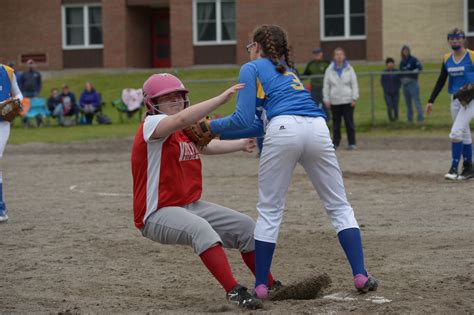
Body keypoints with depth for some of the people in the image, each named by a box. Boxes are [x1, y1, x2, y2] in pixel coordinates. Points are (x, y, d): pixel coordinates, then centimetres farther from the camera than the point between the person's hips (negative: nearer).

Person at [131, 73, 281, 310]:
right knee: (200, 228, -38)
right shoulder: (151, 125, -16)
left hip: (192, 206, 9)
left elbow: (205, 146, 30)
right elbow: (183, 118, -35)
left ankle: (271, 287, 19)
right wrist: (222, 98, -39)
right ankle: (234, 291, -41)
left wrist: (241, 144, 19)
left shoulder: (187, 131, 12)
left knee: (247, 227, 6)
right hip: (157, 214, -9)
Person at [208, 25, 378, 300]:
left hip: (284, 131, -5)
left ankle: (261, 286, 7)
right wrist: (219, 134, 39)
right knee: (339, 205, 12)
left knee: (270, 210, 7)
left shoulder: (251, 69, 17)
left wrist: (212, 126, 24)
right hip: (318, 129, 5)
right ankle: (361, 276, 2)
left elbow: (243, 119, 7)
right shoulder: (288, 70, 36)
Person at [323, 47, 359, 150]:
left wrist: (354, 98, -4)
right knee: (336, 123, 5)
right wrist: (326, 99, 1)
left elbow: (354, 84, 2)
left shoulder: (349, 69, 3)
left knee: (349, 122, 0)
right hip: (334, 101, 1)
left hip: (347, 100, -1)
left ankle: (352, 143, 5)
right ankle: (335, 142, 12)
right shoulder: (329, 70, 5)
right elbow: (326, 86, 6)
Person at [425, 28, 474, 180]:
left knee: (456, 132, -16)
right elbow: (440, 81, 12)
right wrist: (431, 101, 6)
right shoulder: (447, 59, 8)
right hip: (455, 99, 6)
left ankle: (454, 168, -12)